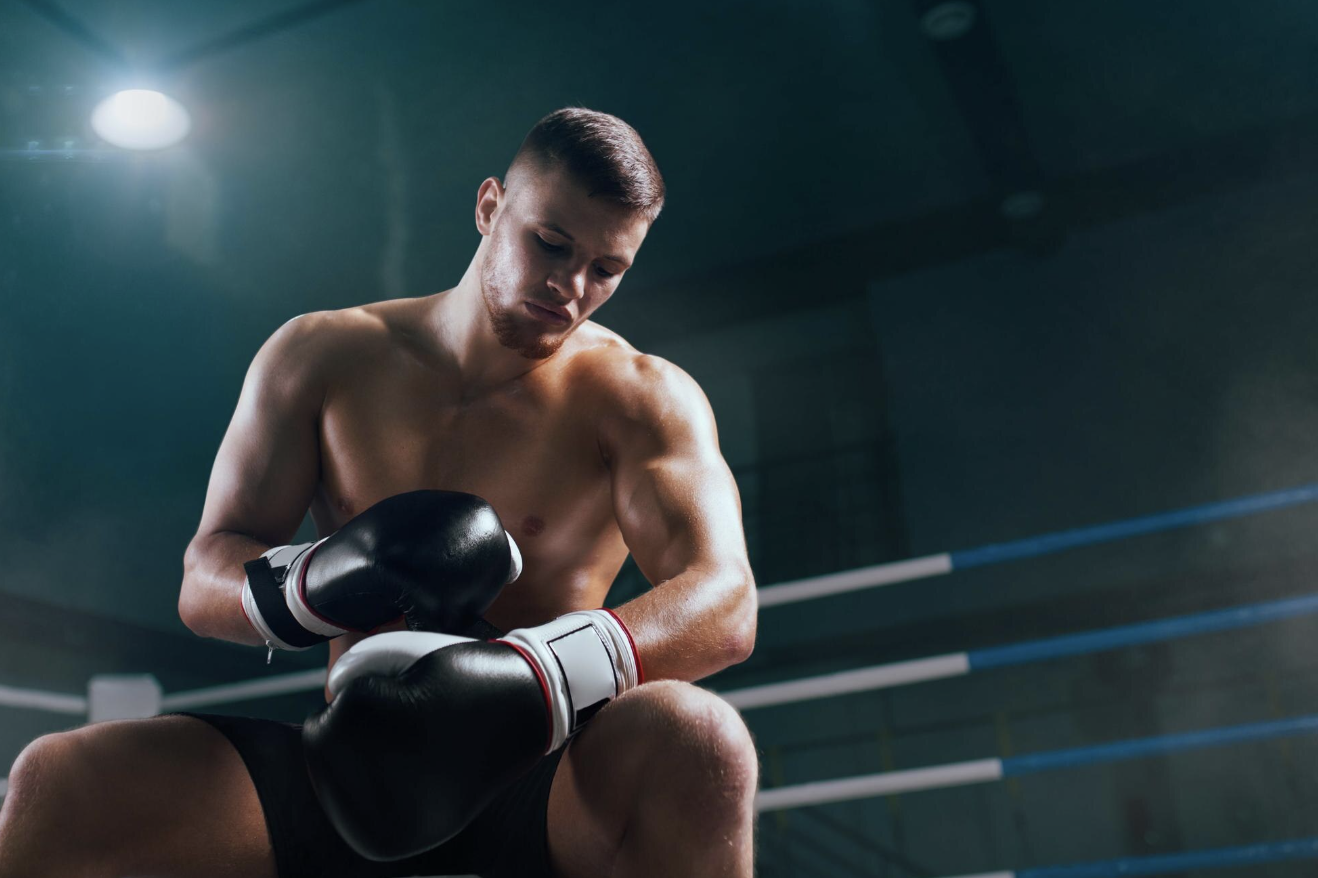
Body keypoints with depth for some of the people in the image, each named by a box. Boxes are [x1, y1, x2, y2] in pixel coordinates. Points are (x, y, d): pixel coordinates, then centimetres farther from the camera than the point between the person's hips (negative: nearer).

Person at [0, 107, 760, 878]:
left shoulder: (643, 399, -3)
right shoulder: (324, 357, 5)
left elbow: (724, 606, -20)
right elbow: (205, 581, 2)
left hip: (541, 781, -2)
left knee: (698, 740, -36)